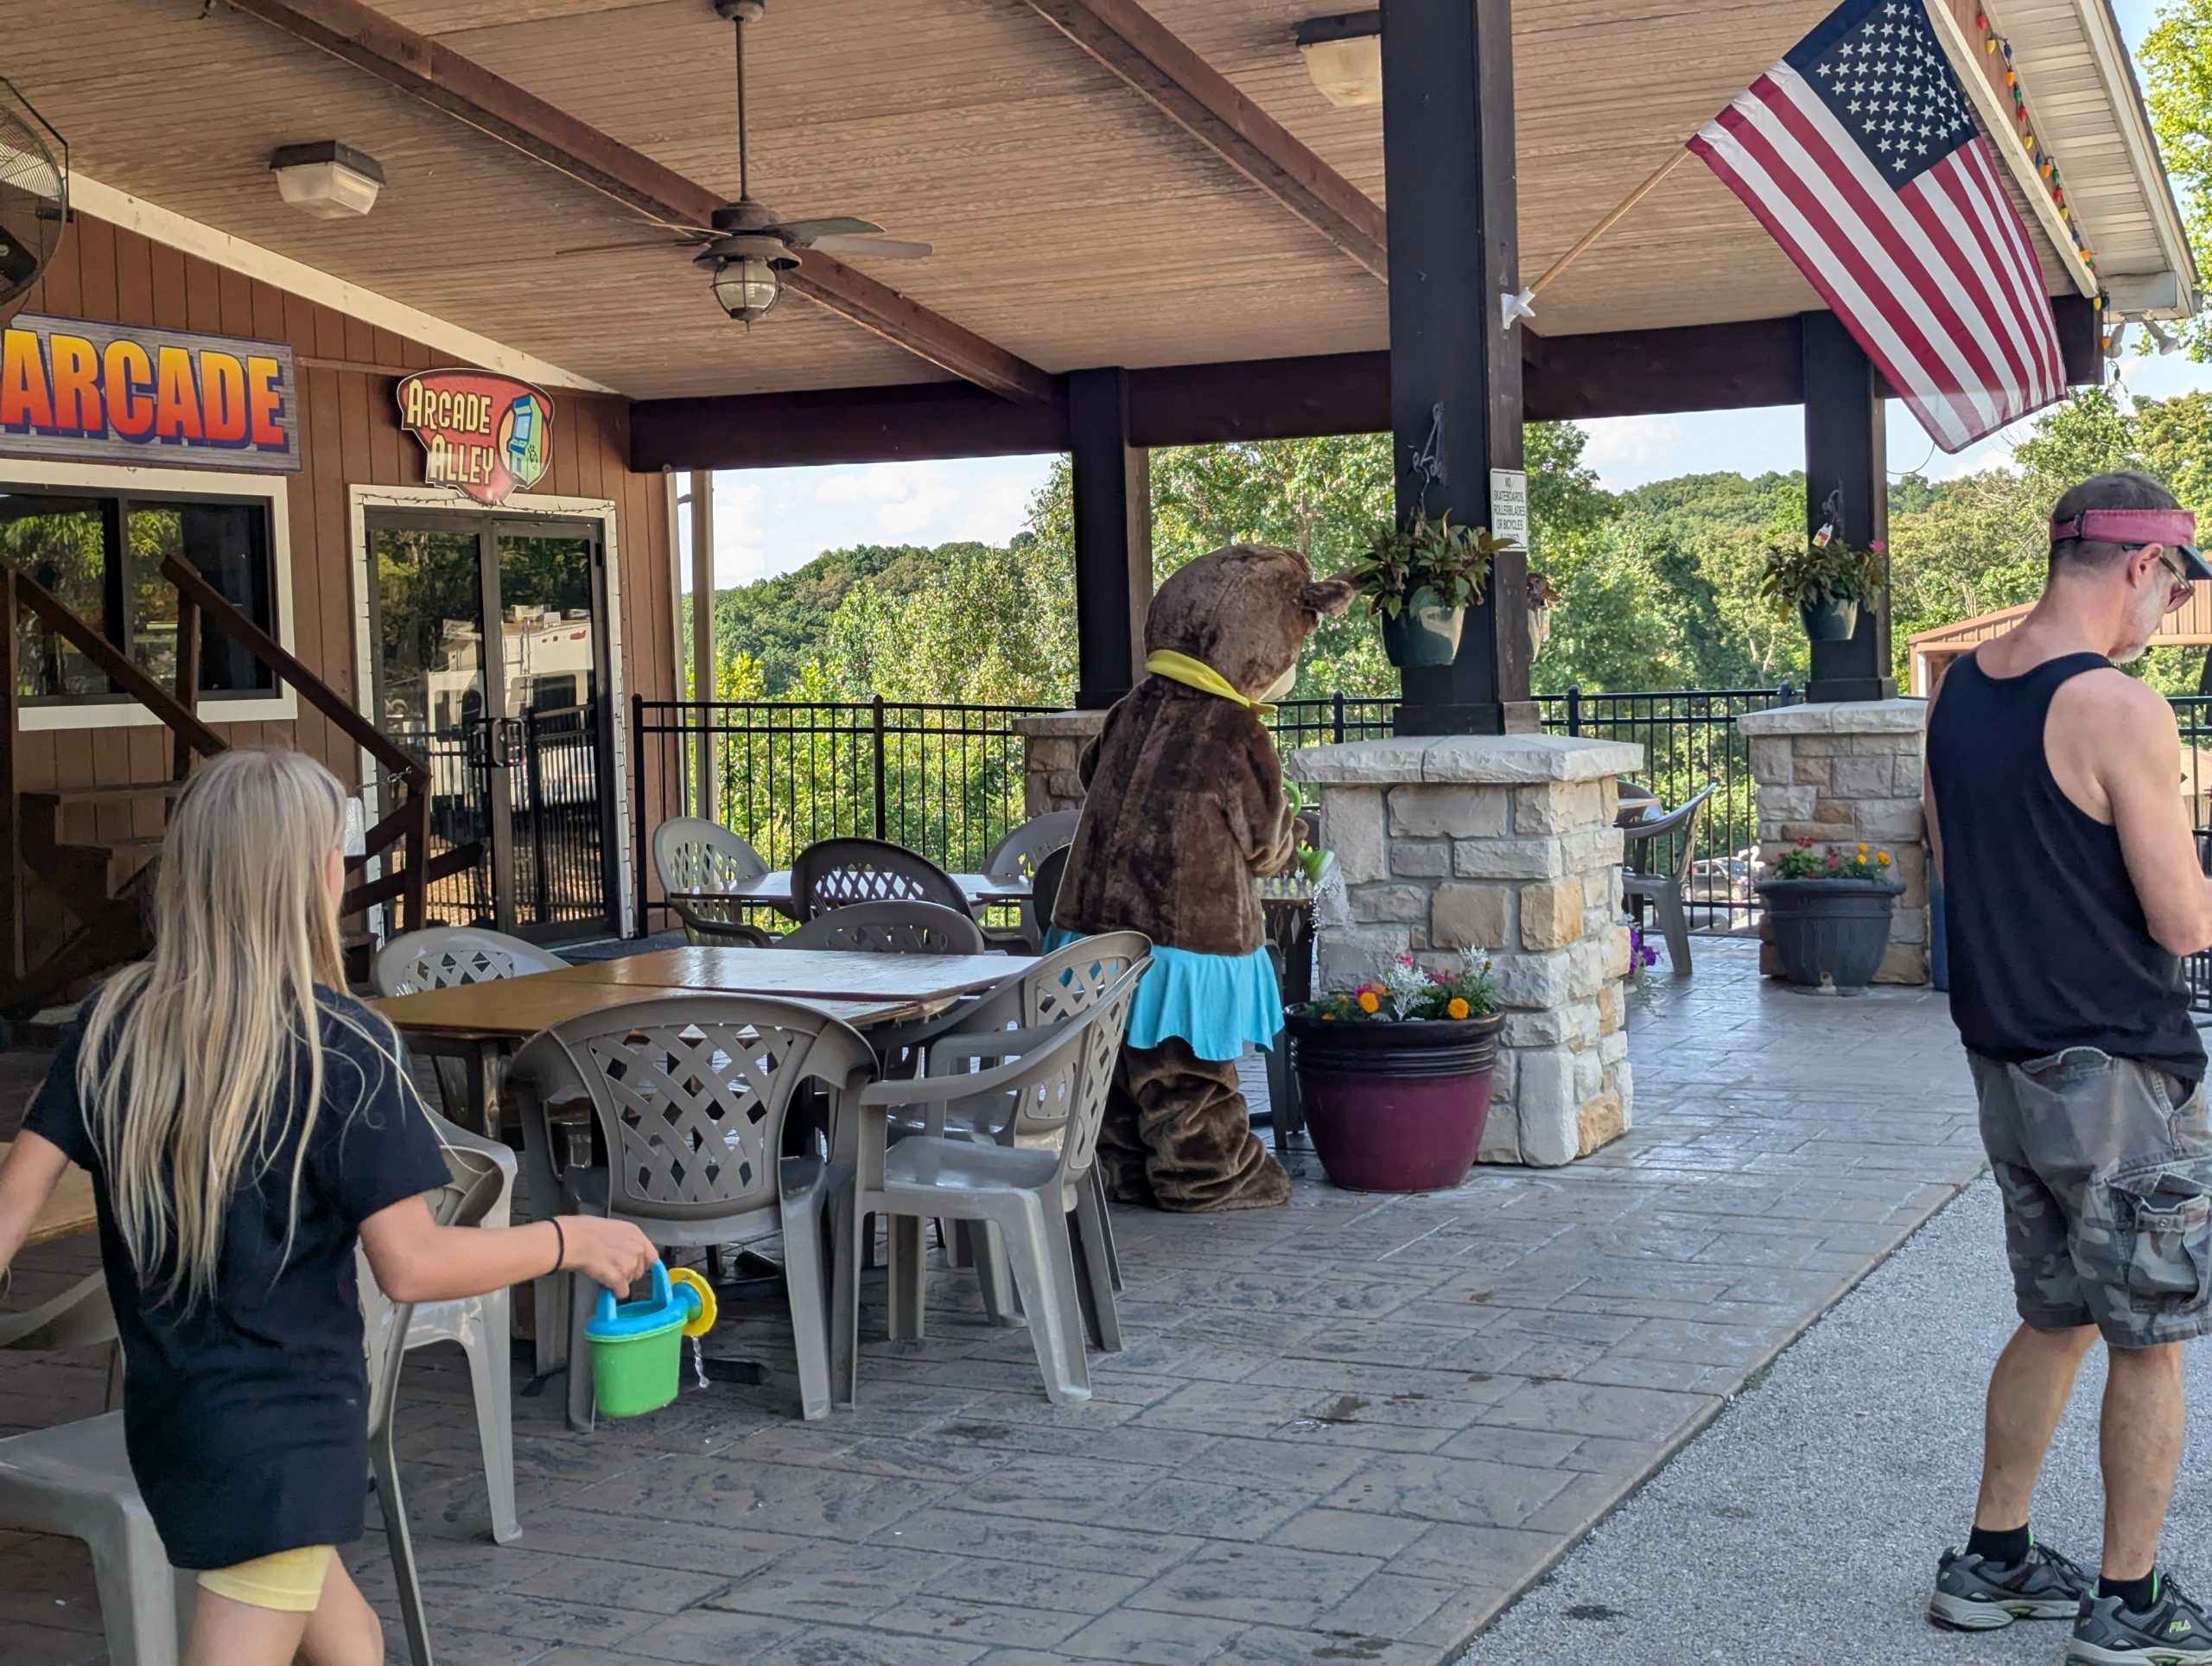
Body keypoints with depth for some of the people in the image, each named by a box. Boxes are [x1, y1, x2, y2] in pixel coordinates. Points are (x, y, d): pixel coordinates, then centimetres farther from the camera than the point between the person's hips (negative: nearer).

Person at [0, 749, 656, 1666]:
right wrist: (572, 1240, -6)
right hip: (286, 1427, -7)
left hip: (166, 1411, 7)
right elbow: (411, 1264, -19)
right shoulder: (339, 1047, -17)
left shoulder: (117, 1017, -1)